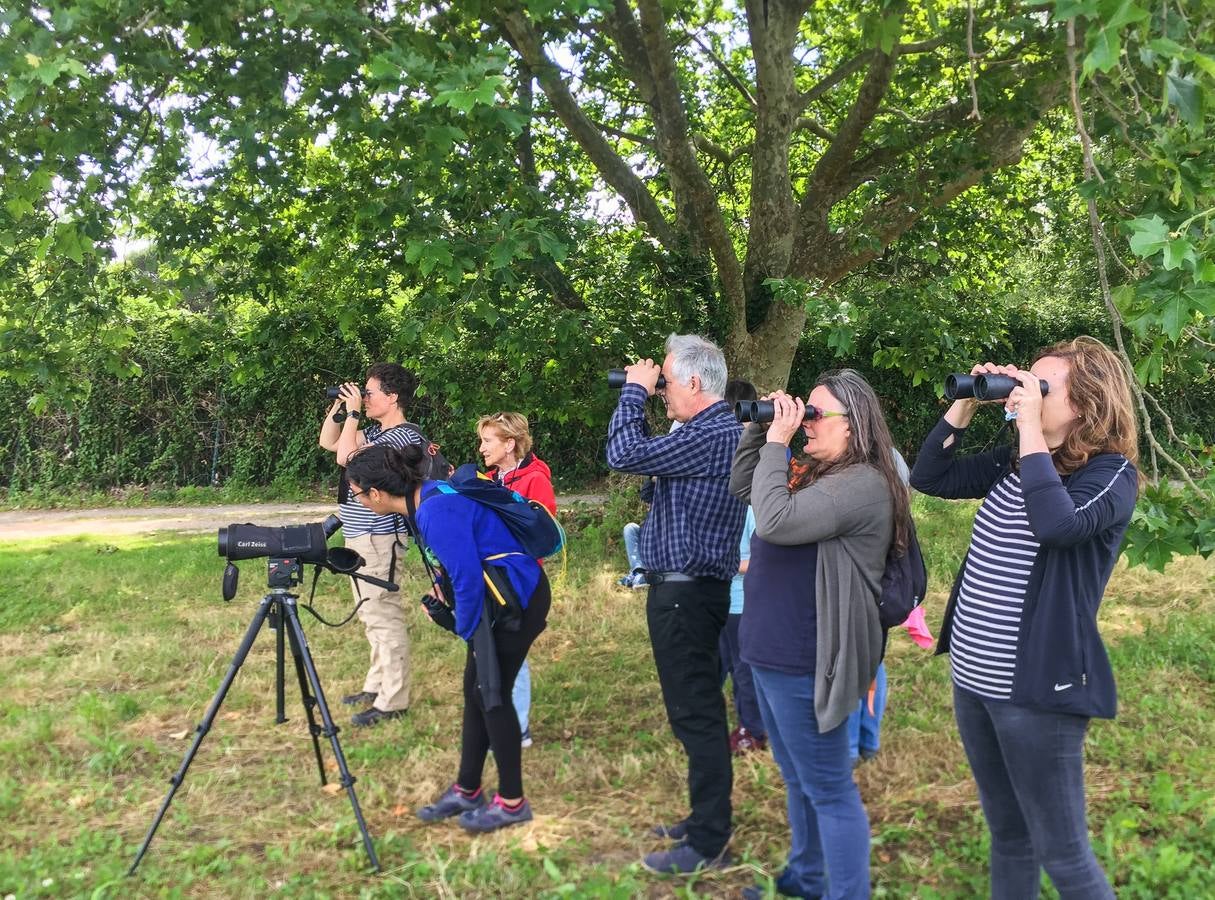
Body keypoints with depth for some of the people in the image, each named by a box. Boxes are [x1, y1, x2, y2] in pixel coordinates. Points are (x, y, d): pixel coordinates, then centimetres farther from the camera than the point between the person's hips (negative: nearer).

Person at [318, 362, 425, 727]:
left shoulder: (404, 436, -17)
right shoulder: (375, 432, 13)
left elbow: (346, 457, -24)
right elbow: (328, 443, 23)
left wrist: (353, 413, -14)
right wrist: (337, 407, 11)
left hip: (377, 537, -10)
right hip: (358, 537, 10)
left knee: (384, 616, -7)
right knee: (373, 616, 18)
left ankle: (393, 701, -2)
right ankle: (377, 686, 29)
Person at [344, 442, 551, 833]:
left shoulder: (436, 511, -25)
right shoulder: (424, 497, 6)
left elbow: (468, 578, -22)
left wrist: (465, 629, -7)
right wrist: (440, 587, 6)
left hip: (518, 597, -10)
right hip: (498, 596, 10)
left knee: (491, 692, -1)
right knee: (476, 689, 13)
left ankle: (512, 802, 12)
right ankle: (467, 790, 25)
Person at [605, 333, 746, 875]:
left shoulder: (713, 436, -20)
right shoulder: (715, 430, 13)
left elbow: (626, 455, -24)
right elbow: (649, 455, 20)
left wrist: (634, 390, -10)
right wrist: (641, 395, 9)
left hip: (686, 592, -11)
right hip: (688, 588, 11)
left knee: (695, 713, -4)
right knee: (697, 710, 18)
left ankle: (708, 844, 4)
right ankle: (706, 819, 30)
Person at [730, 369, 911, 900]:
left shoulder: (862, 483, -20)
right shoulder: (811, 472, 10)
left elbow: (774, 521, -29)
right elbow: (741, 488, 19)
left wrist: (777, 442, -19)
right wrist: (759, 428, 6)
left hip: (804, 662, -10)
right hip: (773, 653, 10)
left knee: (827, 789, 1)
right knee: (798, 779, 23)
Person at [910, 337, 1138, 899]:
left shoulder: (1110, 474, -13)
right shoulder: (1011, 462, 7)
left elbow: (1058, 523, -33)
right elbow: (928, 477, 11)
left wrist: (1030, 425, -26)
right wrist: (965, 405, 1)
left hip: (1036, 688, -7)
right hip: (972, 678, 7)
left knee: (1061, 853, 5)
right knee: (1007, 835, 22)